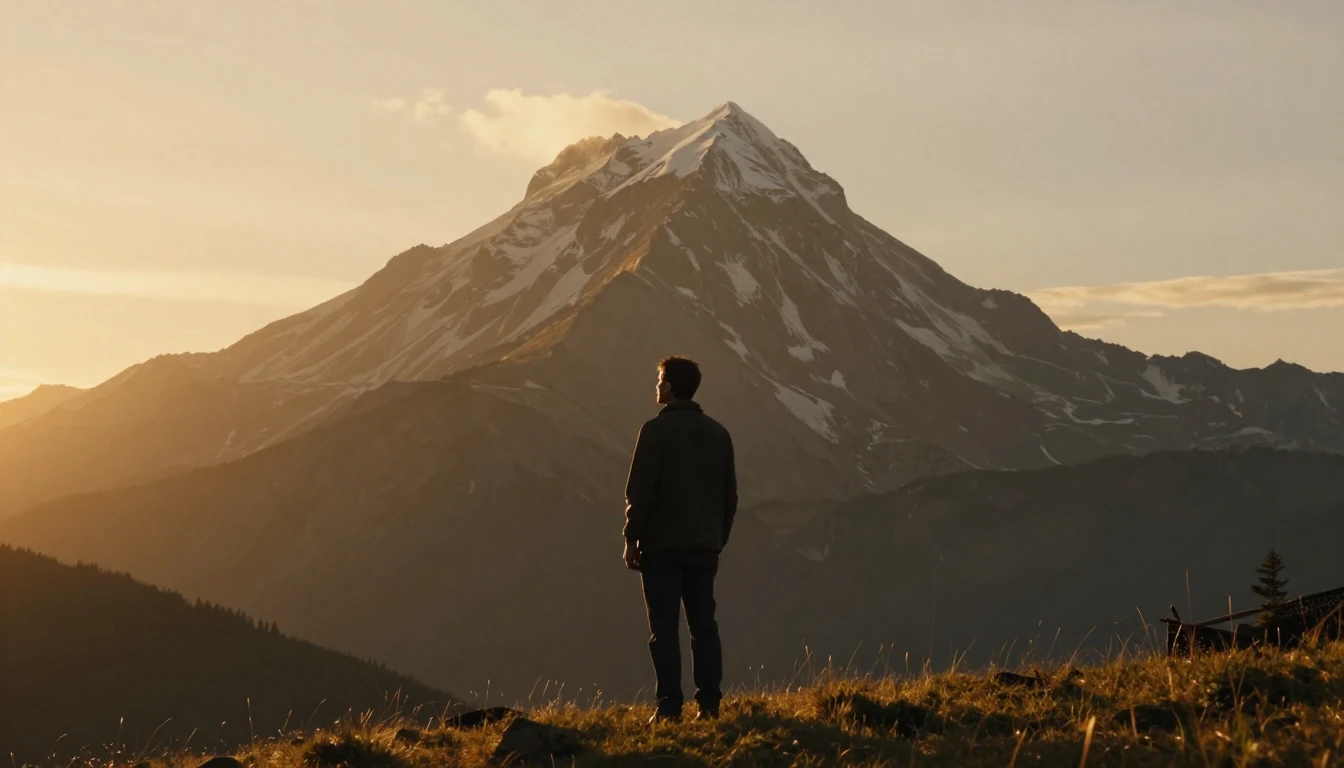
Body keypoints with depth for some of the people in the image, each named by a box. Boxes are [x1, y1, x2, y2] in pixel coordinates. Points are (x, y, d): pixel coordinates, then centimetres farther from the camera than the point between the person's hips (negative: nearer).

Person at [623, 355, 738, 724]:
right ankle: (709, 703, 5)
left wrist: (631, 539, -6)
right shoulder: (718, 433, 10)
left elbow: (640, 490, -12)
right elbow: (730, 495, 13)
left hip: (662, 545, -5)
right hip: (704, 547, 5)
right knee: (704, 625, 9)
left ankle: (669, 707, -6)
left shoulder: (656, 430, -8)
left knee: (664, 629, -3)